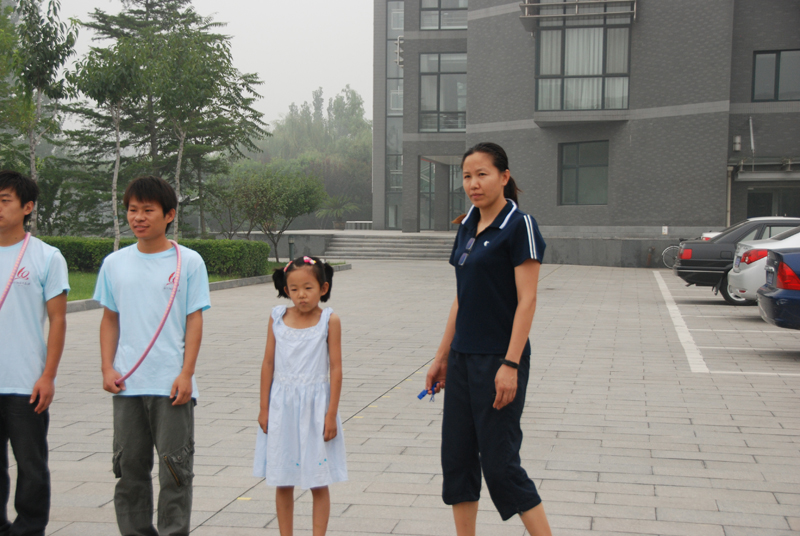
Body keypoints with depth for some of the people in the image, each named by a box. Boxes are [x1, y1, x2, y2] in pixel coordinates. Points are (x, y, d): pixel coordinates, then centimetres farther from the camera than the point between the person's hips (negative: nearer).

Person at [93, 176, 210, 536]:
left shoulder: (189, 262, -2)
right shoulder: (114, 263, 7)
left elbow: (194, 321, -3)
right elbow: (110, 320, 12)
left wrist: (186, 374, -9)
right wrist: (107, 368, 1)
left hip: (171, 384, -3)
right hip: (127, 384, 3)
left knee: (175, 469, 2)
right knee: (129, 467, 11)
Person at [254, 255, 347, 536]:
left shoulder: (329, 320, -6)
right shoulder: (277, 318, 1)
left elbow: (335, 369, -6)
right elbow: (268, 363, 5)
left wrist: (331, 414, -8)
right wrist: (264, 408, 5)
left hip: (315, 406, -2)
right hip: (282, 406, 2)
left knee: (318, 482, 4)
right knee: (283, 482, 10)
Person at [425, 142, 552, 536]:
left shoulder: (519, 225, -11)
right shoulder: (468, 227, 12)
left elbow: (526, 299, -16)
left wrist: (510, 365, -21)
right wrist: (442, 356, 15)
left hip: (498, 360, -8)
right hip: (463, 358, 8)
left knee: (499, 463, -5)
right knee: (456, 457, 10)